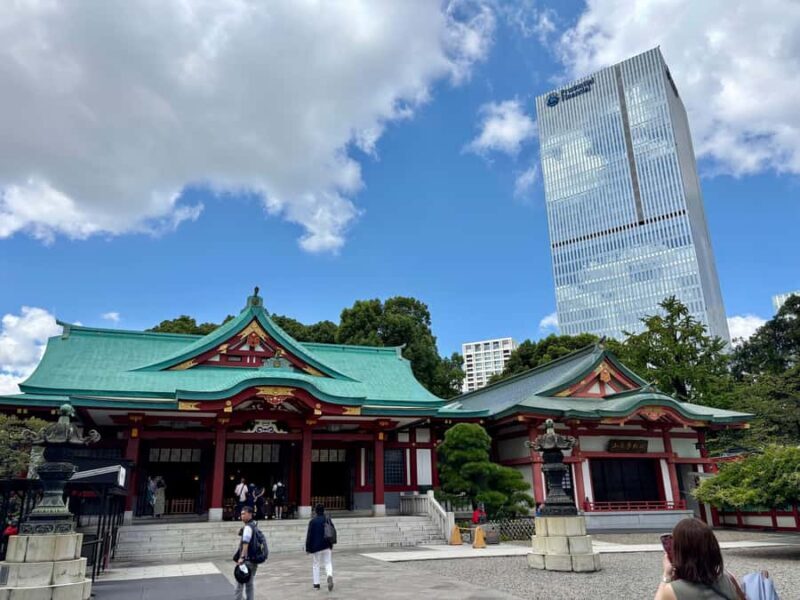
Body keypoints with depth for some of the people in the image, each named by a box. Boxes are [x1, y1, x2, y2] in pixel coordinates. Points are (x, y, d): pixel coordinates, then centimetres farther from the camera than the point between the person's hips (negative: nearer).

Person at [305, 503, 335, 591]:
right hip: (326, 546, 2)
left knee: (315, 564, 12)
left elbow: (309, 535, -9)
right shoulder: (328, 519, 1)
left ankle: (316, 583, 14)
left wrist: (308, 548, -3)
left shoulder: (312, 521, -9)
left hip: (316, 546, -2)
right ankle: (330, 575, -19)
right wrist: (332, 542, 17)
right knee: (328, 563, 9)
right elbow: (334, 531, 5)